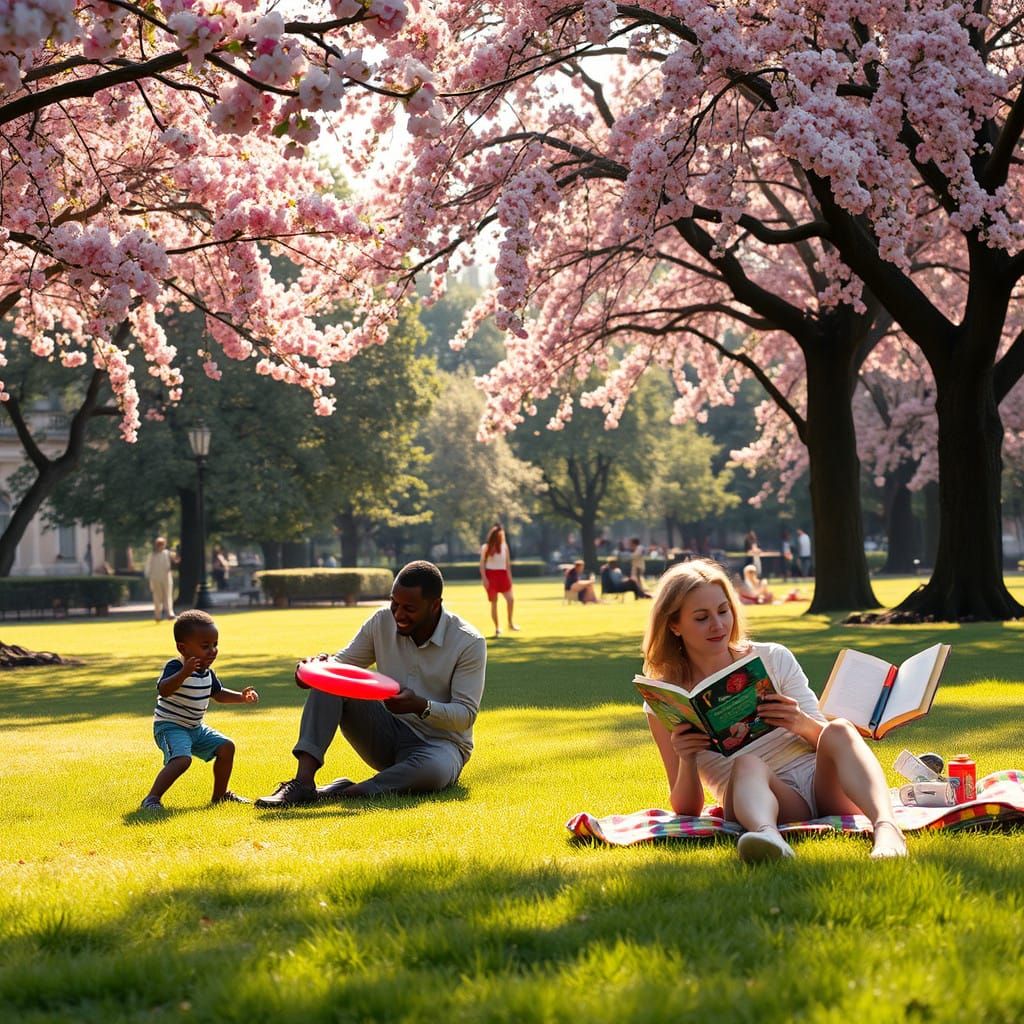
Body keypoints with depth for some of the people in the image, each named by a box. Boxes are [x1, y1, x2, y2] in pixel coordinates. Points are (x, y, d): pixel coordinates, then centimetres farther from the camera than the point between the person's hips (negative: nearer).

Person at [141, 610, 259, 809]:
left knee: (226, 747, 8)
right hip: (170, 726, -9)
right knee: (182, 759, -31)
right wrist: (184, 673, -55)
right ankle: (152, 798, -25)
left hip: (195, 728, 9)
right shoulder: (175, 667, -22)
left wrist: (242, 697, 7)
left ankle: (220, 794, 24)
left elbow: (218, 694, 22)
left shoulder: (208, 672, 5)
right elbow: (163, 690, -41)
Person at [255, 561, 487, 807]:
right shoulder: (382, 621, -2)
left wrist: (422, 706, -35)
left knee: (433, 770, -43)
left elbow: (466, 714, -16)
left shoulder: (469, 643, -14)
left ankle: (346, 793, -30)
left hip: (440, 743, -4)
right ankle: (303, 782, -31)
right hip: (388, 735, 5)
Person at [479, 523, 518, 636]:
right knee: (494, 602, -1)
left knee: (510, 599, -13)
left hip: (502, 574, 3)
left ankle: (510, 623, 1)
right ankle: (497, 627, 6)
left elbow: (508, 563, 12)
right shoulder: (486, 547, -2)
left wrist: (509, 576, 6)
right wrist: (484, 578, -12)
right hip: (491, 575, -3)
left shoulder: (504, 546, 8)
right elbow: (482, 564, -2)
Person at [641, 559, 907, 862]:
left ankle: (886, 829, -55)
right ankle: (766, 836, -69)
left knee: (839, 730, -28)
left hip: (819, 783, 3)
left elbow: (827, 737, 9)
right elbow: (686, 808, 5)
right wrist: (686, 762, -17)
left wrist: (803, 725, -15)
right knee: (747, 765, -35)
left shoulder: (773, 659, 11)